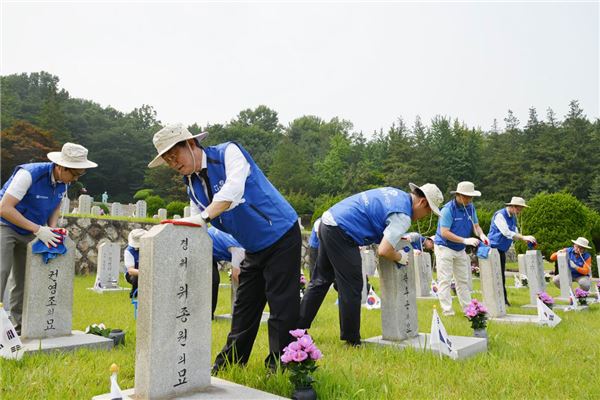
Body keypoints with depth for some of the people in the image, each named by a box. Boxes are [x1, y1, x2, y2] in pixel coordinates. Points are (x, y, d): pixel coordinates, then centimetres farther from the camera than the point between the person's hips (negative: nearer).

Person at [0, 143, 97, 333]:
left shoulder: (64, 182, -7)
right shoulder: (28, 174, -28)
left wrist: (52, 228, -8)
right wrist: (38, 230, -32)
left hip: (29, 232, 6)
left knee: (24, 281, 7)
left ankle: (19, 328, 15)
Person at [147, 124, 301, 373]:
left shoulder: (228, 152, -15)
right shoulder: (192, 185, 6)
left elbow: (233, 188, -34)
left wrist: (203, 217, -45)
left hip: (281, 236, -8)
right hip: (253, 248, 8)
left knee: (282, 306, -4)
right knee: (244, 307, 15)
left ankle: (279, 369, 10)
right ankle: (229, 365, 29)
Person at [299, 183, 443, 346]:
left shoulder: (398, 193, 14)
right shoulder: (403, 216, -13)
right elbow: (383, 251, -21)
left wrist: (398, 237, 21)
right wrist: (400, 257, 0)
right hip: (341, 233, -10)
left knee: (321, 281, 17)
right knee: (351, 287, 2)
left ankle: (298, 326, 25)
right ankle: (352, 340, 15)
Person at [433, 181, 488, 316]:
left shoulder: (470, 207, 0)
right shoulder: (448, 209, -21)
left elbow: (475, 225, 6)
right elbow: (444, 233, -25)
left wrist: (481, 235, -17)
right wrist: (465, 240, -27)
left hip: (460, 250, 8)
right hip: (444, 248, -7)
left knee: (463, 280, 14)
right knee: (445, 280, -4)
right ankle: (447, 311, 0)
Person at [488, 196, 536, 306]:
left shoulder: (513, 217, 12)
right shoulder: (500, 215, -15)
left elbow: (515, 233, 7)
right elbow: (506, 233, -22)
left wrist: (526, 239, -11)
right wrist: (524, 237, -23)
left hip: (502, 250, 9)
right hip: (494, 248, -9)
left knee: (501, 276, 10)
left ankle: (503, 299, 15)